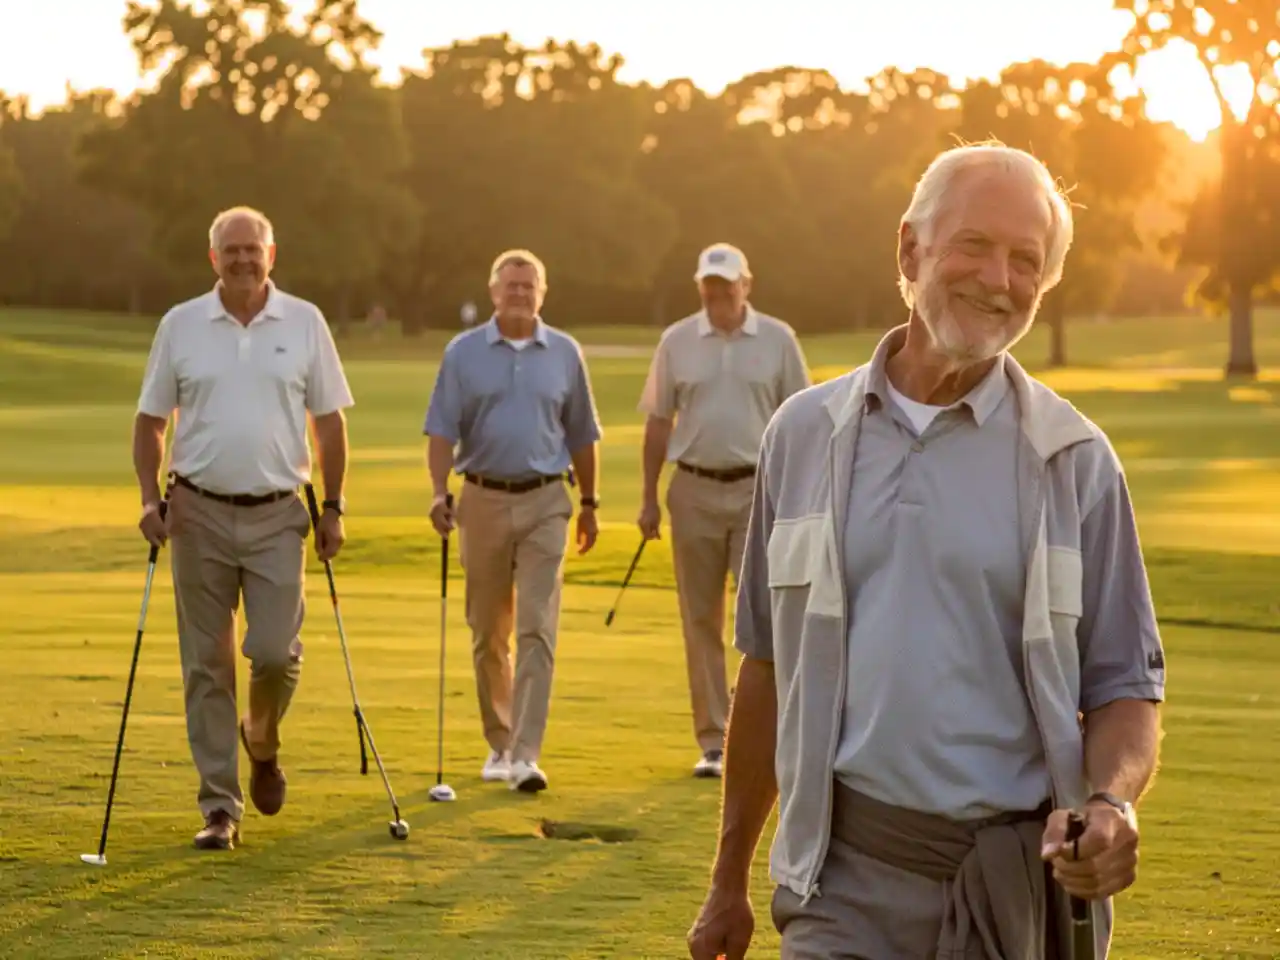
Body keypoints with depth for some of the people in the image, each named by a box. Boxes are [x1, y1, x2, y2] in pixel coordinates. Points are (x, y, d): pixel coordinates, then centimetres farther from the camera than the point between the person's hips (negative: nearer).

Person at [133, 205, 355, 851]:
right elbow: (150, 420, 7)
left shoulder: (304, 323, 3)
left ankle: (263, 738, 23)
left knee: (275, 651, -10)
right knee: (207, 664, 2)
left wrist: (334, 506, 2)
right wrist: (150, 497, -4)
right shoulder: (180, 326, 3)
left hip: (277, 514, 0)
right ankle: (219, 807, 8)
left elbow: (330, 422, 7)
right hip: (200, 512, 0)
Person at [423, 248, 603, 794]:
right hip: (484, 499, 1)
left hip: (545, 502, -1)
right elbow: (442, 430, -1)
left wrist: (589, 502, 14)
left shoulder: (564, 353, 5)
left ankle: (526, 754, -14)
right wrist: (439, 493, -15)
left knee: (536, 630, -10)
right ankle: (498, 743, 23)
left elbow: (581, 434, 12)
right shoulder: (463, 353, 2)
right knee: (488, 634, 9)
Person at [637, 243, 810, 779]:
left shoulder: (777, 339, 2)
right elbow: (658, 422, 8)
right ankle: (712, 743, 11)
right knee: (701, 620, 4)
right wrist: (649, 498, 5)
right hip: (694, 491, 2)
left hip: (758, 491, -1)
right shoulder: (677, 342, 5)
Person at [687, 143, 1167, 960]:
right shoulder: (805, 434, 7)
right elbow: (768, 667, 13)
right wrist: (730, 880, 15)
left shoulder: (1075, 460, 2)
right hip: (847, 878, 1)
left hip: (1018, 882, 0)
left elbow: (1125, 687, 4)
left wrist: (1111, 802, -18)